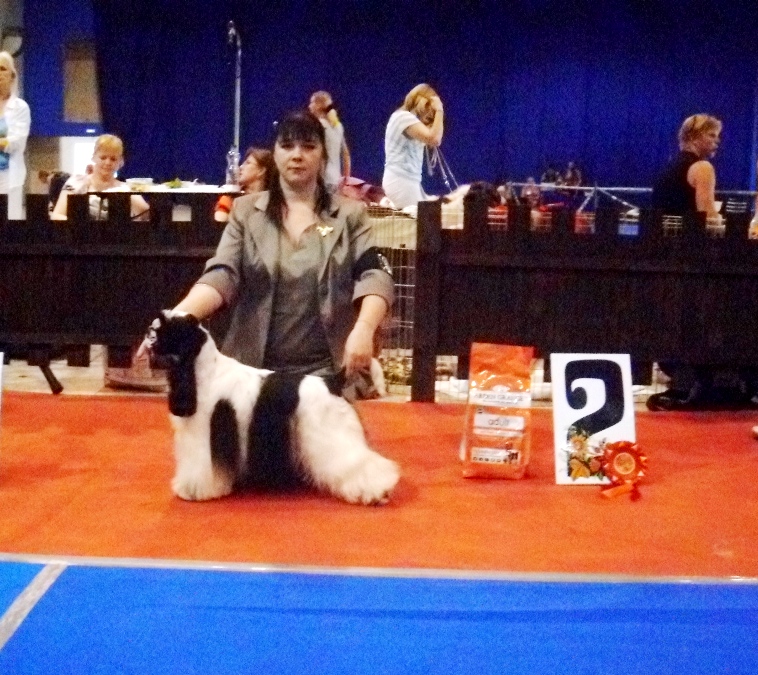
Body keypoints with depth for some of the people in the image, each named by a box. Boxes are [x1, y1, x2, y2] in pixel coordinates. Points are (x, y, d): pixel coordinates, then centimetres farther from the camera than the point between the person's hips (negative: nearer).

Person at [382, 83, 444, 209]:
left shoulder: (409, 119, 20)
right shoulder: (404, 116, -12)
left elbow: (433, 142, 22)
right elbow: (434, 139, -23)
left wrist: (436, 112, 14)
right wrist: (439, 110, -13)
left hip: (409, 180, 11)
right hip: (400, 180, -11)